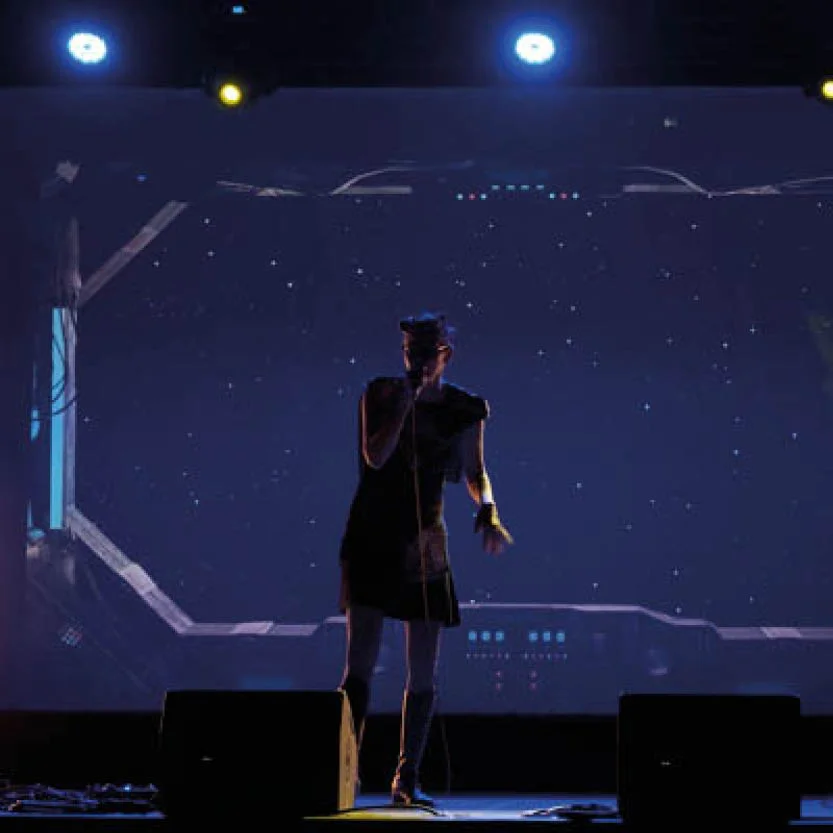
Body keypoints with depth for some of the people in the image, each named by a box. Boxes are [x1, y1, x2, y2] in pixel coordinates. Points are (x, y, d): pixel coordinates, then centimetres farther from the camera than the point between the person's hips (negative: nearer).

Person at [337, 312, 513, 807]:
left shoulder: (464, 409, 4)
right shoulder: (382, 394, 0)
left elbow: (476, 473, 13)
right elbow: (375, 457, -12)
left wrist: (488, 510, -7)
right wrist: (405, 403, -16)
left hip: (424, 542, 2)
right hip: (372, 537, -2)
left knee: (423, 673, 2)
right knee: (361, 661, -10)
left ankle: (407, 779, 12)